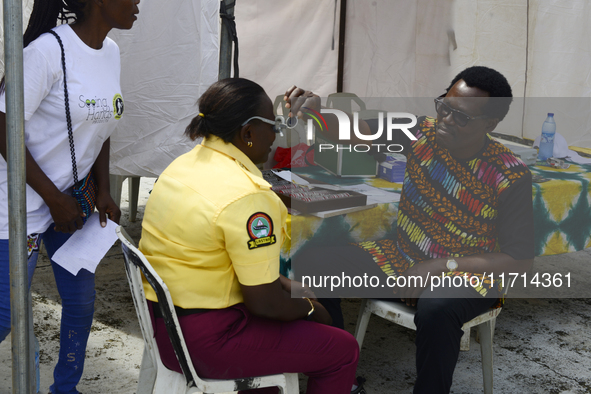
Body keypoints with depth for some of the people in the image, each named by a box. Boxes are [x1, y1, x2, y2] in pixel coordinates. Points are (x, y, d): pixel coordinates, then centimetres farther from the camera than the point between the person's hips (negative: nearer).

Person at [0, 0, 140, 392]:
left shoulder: (111, 52, 3)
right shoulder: (49, 50, -21)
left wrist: (104, 191, 4)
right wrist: (56, 200, -17)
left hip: (73, 197, 8)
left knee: (82, 301, 12)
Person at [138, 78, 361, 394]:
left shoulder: (186, 163, 6)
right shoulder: (246, 195, -24)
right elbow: (264, 303, -22)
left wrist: (283, 284, 14)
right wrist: (308, 308, -1)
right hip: (204, 342, -10)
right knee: (342, 350, 2)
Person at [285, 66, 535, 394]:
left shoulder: (510, 178, -15)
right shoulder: (423, 133, -6)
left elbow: (521, 261, -13)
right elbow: (358, 132, -13)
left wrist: (441, 265, -20)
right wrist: (316, 108, -34)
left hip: (467, 273, -4)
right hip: (401, 257, 5)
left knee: (437, 307, -41)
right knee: (311, 262, -12)